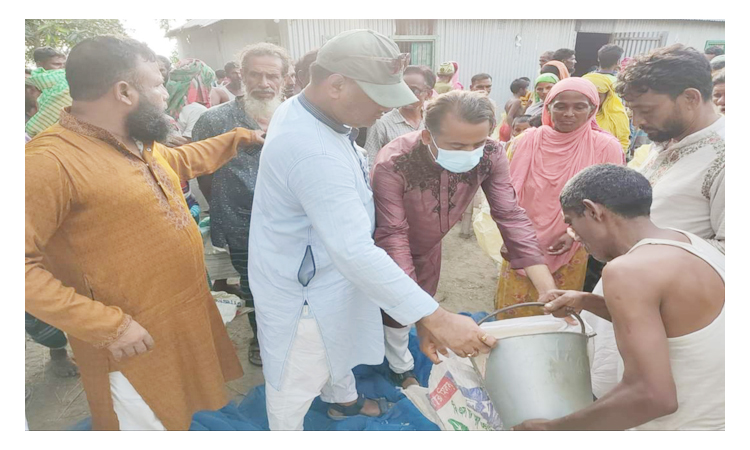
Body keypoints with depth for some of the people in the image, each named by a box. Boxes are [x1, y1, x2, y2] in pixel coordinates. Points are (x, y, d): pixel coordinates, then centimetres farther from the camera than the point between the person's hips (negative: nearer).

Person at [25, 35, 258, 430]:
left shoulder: (137, 144, 5)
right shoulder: (51, 161, -24)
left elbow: (182, 160, 26)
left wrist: (236, 138, 27)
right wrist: (106, 325, -27)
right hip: (135, 339, -8)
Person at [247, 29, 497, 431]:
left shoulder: (299, 108, -3)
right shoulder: (314, 152, -37)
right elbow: (355, 252, -41)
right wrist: (437, 319, -39)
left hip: (324, 272, 10)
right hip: (303, 288, -10)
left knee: (339, 341, 32)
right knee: (296, 383, 15)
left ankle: (343, 399, 60)